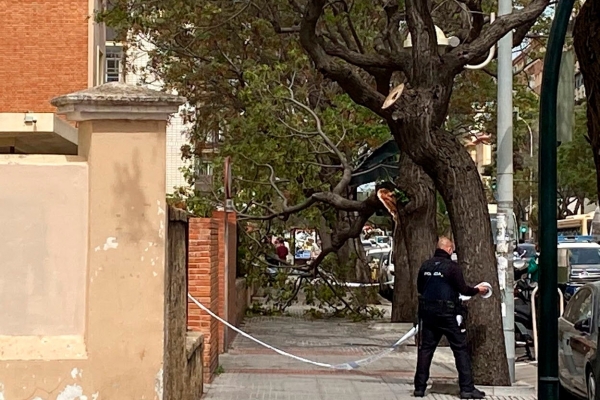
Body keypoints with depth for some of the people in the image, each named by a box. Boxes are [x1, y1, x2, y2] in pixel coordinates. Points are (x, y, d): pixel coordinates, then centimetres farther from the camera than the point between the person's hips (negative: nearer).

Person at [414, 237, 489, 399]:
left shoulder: (426, 265, 6)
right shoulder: (452, 266, -10)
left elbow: (419, 288, 16)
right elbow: (462, 289, -9)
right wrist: (477, 290, 9)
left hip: (427, 312, 5)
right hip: (447, 312, -5)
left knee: (425, 349, 10)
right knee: (460, 349, 1)